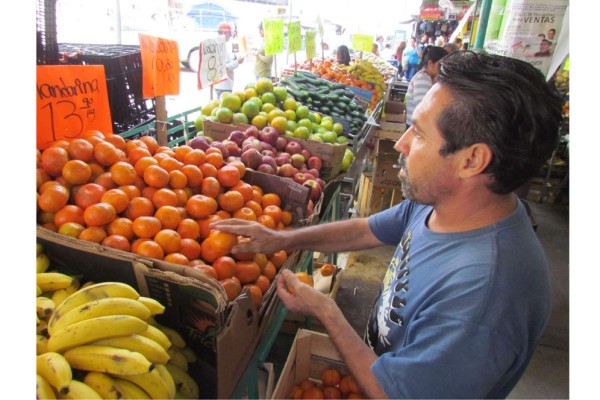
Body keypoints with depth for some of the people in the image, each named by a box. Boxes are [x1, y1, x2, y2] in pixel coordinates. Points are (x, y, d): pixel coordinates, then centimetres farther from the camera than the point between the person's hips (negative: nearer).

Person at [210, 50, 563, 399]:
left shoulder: (481, 295, -39)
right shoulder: (439, 200, -13)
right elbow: (366, 230, 0)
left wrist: (324, 310, -20)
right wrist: (282, 238, -6)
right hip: (377, 354, 6)